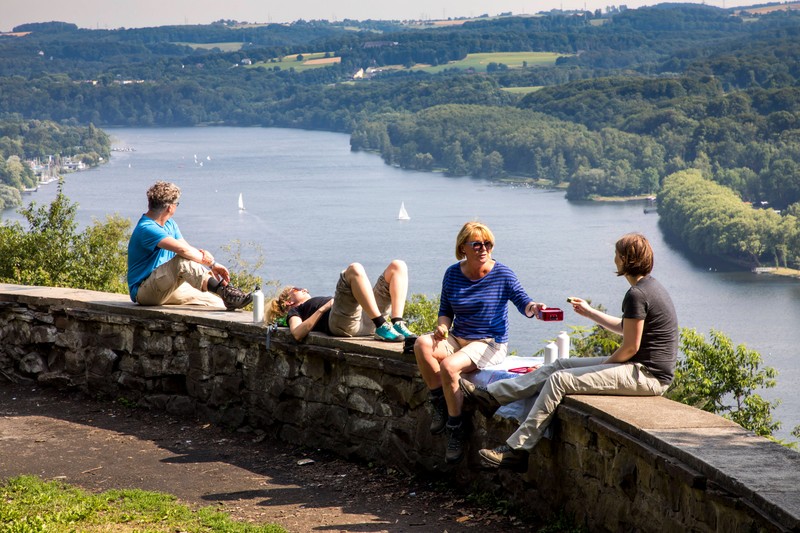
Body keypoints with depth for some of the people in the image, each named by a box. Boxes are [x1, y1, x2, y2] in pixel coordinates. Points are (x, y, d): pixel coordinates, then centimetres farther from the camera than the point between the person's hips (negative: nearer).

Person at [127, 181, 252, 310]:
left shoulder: (170, 224, 15)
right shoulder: (146, 229, -20)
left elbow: (189, 248, 8)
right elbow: (182, 249, -32)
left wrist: (204, 254, -16)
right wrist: (212, 263, -26)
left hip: (167, 289, 10)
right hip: (143, 292, -10)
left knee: (218, 303, 0)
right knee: (182, 261, -35)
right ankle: (223, 290, -44)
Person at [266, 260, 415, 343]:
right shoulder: (294, 312, 28)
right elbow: (297, 334, 2)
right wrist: (323, 308, 0)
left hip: (367, 321, 7)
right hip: (343, 323, -7)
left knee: (397, 266, -1)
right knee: (354, 269, -28)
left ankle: (398, 324, -24)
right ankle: (382, 327, -38)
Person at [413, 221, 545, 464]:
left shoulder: (502, 274, -7)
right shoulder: (453, 274, 5)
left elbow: (522, 301, -10)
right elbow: (446, 310, 14)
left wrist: (531, 307, -35)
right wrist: (443, 326, -8)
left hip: (490, 344, -5)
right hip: (457, 339, 5)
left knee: (449, 365, -32)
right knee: (422, 344, -26)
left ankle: (456, 426, -14)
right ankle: (440, 405, -12)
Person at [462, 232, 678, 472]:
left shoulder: (637, 295, -19)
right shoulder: (651, 286, 14)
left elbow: (631, 346, -20)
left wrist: (604, 364, -3)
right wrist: (590, 312, 33)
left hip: (646, 376, -10)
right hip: (644, 369, 10)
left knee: (560, 380, -14)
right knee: (560, 365, 11)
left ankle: (516, 450, -13)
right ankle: (492, 395, 13)